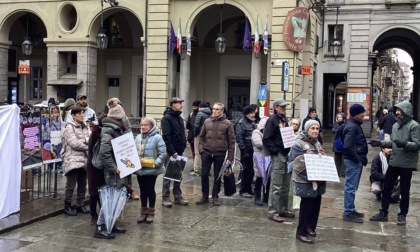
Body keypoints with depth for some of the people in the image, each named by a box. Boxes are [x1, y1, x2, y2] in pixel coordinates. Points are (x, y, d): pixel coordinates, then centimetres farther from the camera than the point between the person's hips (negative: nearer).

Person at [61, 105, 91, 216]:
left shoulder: (85, 127, 16)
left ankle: (80, 205, 22)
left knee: (82, 184, 11)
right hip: (72, 160, -6)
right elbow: (74, 143, -14)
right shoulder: (69, 127, -6)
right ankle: (67, 206, 8)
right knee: (71, 185, -4)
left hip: (84, 159, 7)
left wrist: (82, 141, -12)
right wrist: (88, 146, -7)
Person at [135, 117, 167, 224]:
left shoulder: (157, 138, -11)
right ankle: (143, 212, 26)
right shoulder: (138, 138, 5)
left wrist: (156, 163, -22)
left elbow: (162, 154, -12)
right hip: (139, 169, 5)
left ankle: (151, 212, 21)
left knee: (150, 190, 8)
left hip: (151, 170, -4)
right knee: (143, 191, 14)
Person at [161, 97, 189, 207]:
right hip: (170, 152, -8)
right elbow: (166, 137, -17)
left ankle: (178, 197, 19)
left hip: (179, 151, 8)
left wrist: (183, 147, 8)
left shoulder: (179, 118, 15)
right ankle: (165, 198, 5)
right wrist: (172, 152, -20)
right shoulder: (167, 118, -11)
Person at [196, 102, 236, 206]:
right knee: (204, 175, 5)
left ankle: (215, 197, 20)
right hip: (207, 153, 2)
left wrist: (230, 157, -6)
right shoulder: (207, 121, 6)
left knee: (217, 176, 7)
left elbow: (231, 141, -2)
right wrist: (201, 148, -2)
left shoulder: (227, 123, -2)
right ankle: (205, 196, 18)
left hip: (220, 154, -2)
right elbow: (202, 136, 13)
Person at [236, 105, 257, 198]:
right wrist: (244, 150, -16)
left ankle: (248, 189, 21)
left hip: (254, 150, 7)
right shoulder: (241, 124, -7)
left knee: (252, 170, 10)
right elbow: (239, 138, -12)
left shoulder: (253, 123, 17)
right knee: (247, 170, -4)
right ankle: (243, 190, 6)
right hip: (247, 150, -7)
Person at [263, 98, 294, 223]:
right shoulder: (272, 120, -9)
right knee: (276, 186, -5)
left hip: (286, 155, 8)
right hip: (278, 156, -8)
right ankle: (273, 212, 1)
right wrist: (276, 151, -17)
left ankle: (283, 209, 25)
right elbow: (266, 139, -14)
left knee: (285, 186, 14)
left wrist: (289, 149, 9)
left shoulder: (284, 119, 15)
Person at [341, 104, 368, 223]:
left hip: (356, 160, 10)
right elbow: (347, 146, -25)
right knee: (351, 187, -5)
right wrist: (357, 159, -18)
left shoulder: (355, 125, 15)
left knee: (352, 186, 16)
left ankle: (351, 210, 25)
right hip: (353, 161, -10)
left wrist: (361, 158, 12)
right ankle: (348, 213, 1)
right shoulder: (351, 127, -17)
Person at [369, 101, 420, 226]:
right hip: (393, 163, 7)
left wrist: (405, 144, -33)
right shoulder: (395, 125, 11)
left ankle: (402, 215, 20)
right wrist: (380, 143, 5)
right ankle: (383, 213, 21)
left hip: (407, 164, -7)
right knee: (386, 188, 10)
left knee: (404, 191, 7)